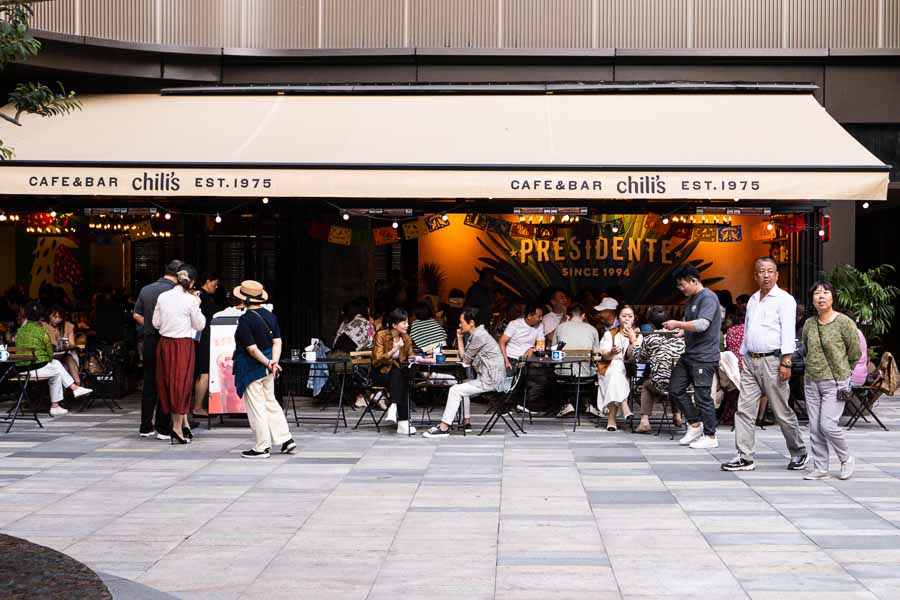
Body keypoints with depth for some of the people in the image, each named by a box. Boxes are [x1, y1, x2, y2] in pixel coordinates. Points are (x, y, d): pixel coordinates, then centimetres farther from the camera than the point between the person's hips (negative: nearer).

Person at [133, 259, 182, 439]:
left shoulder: (145, 289, 8)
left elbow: (136, 315, 10)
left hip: (148, 341, 6)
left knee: (149, 384, 13)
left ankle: (146, 427, 17)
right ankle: (163, 429, 3)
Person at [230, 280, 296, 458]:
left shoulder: (245, 320, -18)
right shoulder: (270, 315, 4)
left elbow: (252, 349, -21)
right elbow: (277, 341, -1)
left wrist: (268, 363, -13)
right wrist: (274, 361, -10)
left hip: (251, 368, -8)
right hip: (267, 369, 8)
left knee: (256, 407, 1)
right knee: (270, 402, 19)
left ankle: (262, 448, 7)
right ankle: (286, 439, 16)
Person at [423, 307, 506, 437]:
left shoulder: (479, 336, -16)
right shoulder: (476, 334, 15)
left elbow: (465, 360, -10)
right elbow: (464, 357, 17)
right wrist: (460, 338, 12)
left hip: (490, 380, -10)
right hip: (490, 378, 10)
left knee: (455, 390, -11)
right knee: (463, 387, 27)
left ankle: (444, 428, -11)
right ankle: (466, 422, 25)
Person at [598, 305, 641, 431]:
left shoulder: (638, 335, 11)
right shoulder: (610, 334, 12)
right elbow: (605, 356, -5)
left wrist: (632, 339, -15)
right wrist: (612, 352, -28)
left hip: (629, 372, 1)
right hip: (609, 371, 0)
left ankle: (611, 417, -32)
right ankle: (624, 405, -40)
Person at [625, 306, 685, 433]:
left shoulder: (649, 339, -2)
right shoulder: (679, 335, 7)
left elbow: (639, 358, 14)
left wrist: (634, 340, 28)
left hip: (661, 383, -3)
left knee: (646, 384, 31)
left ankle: (645, 421, 18)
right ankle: (677, 415, 31)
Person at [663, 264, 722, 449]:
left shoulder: (708, 298, -14)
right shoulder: (690, 300, 16)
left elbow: (702, 324, -26)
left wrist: (677, 324, -17)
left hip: (704, 357, -10)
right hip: (689, 355, 10)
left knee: (702, 396, -4)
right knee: (675, 390, 10)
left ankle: (710, 437, 6)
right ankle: (695, 425, 21)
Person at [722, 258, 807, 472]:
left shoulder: (784, 299, -5)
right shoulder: (752, 300, 17)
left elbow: (788, 333, -12)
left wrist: (786, 362, -18)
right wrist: (742, 356, 18)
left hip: (772, 361, -7)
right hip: (750, 361, 7)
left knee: (782, 412, 1)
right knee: (744, 410, 0)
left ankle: (798, 452, 17)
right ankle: (745, 458, 1)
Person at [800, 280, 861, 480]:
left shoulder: (844, 322, -8)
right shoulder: (809, 324, 5)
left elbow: (855, 353, 1)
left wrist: (842, 372, 10)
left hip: (835, 382, -5)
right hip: (811, 381, 5)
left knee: (828, 424, -12)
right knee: (814, 427, 4)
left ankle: (847, 459, 10)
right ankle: (820, 468, 12)